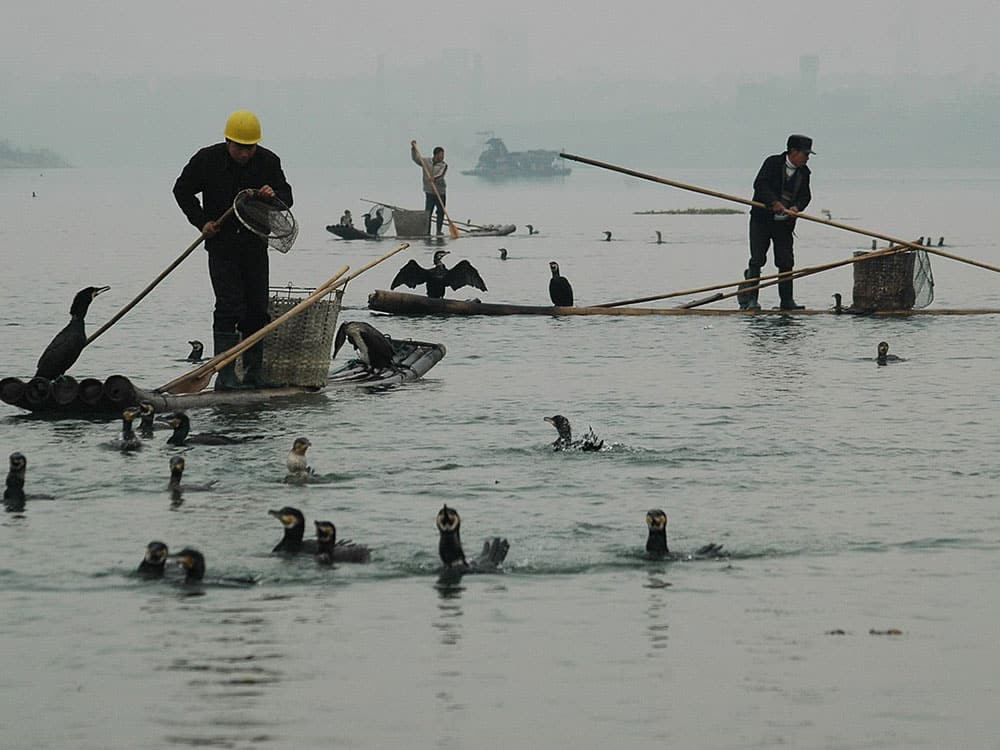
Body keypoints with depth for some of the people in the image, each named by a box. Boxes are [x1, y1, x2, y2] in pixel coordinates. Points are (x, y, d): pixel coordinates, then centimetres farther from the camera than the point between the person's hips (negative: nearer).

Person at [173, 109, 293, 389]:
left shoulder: (268, 162, -5)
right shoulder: (207, 160, -10)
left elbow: (287, 196, 6)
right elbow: (182, 190, 5)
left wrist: (275, 196, -18)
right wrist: (202, 221, -5)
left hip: (255, 243, 3)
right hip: (221, 245, -3)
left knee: (257, 310, 5)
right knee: (229, 308, -12)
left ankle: (254, 372, 14)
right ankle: (226, 374, -12)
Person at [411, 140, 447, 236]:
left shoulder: (443, 165, -1)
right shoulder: (426, 162, 5)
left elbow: (440, 175, -19)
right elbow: (415, 159, 11)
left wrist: (434, 178, -39)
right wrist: (413, 148, -1)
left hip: (440, 193, 0)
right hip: (429, 192, 0)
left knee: (441, 212, 3)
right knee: (427, 213, -4)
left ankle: (439, 230, 15)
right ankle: (427, 231, -2)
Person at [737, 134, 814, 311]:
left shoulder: (803, 172, 7)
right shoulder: (772, 163, -8)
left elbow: (805, 195, 6)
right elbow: (760, 184, -19)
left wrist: (796, 207, -16)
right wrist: (774, 202, -32)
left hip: (785, 223, 5)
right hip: (762, 218, -5)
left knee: (786, 262, 2)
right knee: (757, 259, -7)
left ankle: (787, 300, 9)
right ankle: (749, 299, -4)